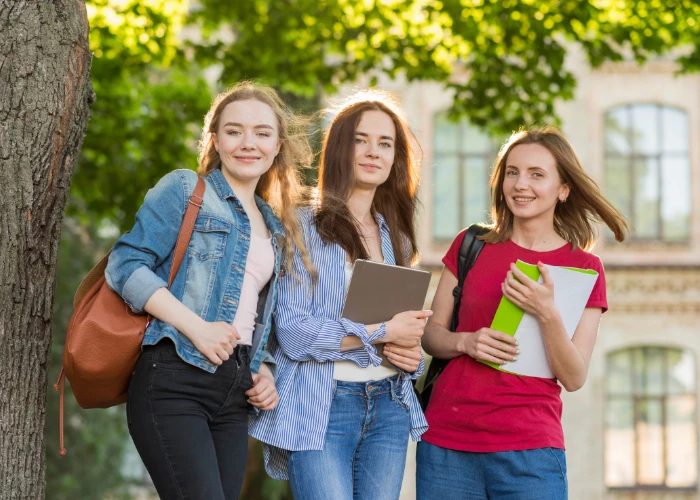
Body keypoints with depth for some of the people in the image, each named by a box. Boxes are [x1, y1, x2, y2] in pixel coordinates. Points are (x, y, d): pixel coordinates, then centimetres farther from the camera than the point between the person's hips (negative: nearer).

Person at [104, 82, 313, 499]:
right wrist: (197, 327, -17)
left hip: (234, 395, 7)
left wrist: (264, 371, 8)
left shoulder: (276, 229, 22)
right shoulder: (186, 190, 2)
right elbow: (126, 265, -9)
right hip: (174, 382, -7)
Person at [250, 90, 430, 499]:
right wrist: (383, 334, -13)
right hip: (321, 408, -5)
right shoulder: (304, 227, -3)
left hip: (388, 407, 6)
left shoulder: (395, 237, 16)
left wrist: (411, 352, 1)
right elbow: (292, 331, -12)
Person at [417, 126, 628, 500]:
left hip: (528, 451, -2)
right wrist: (466, 342, -11)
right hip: (446, 441, 2)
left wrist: (547, 313, -19)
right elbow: (430, 332, 9)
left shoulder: (585, 267, 2)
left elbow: (574, 379, -3)